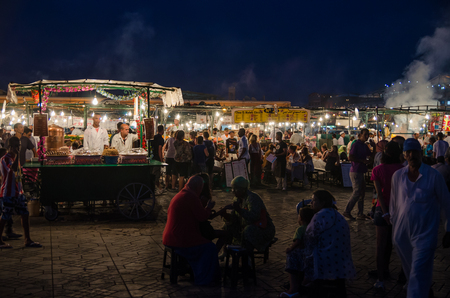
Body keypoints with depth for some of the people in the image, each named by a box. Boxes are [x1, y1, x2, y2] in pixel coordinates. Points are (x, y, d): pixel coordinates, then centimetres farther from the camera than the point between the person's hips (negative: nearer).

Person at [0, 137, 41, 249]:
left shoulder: (15, 158, 15)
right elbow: (14, 168, -34)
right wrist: (17, 155, -30)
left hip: (18, 192, 9)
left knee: (25, 214, 5)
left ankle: (28, 240, 9)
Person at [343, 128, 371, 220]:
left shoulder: (364, 146, 16)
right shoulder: (356, 144, -11)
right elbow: (350, 158, -19)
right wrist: (363, 161, -18)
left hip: (361, 172, 9)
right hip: (355, 171, -9)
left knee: (362, 193, 10)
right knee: (357, 192, -10)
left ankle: (360, 213, 15)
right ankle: (347, 211, -2)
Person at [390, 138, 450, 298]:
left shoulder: (433, 176, -10)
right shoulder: (397, 175, 0)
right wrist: (393, 224, 16)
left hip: (424, 234, -4)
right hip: (402, 234, 4)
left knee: (418, 275, -9)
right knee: (410, 271, 20)